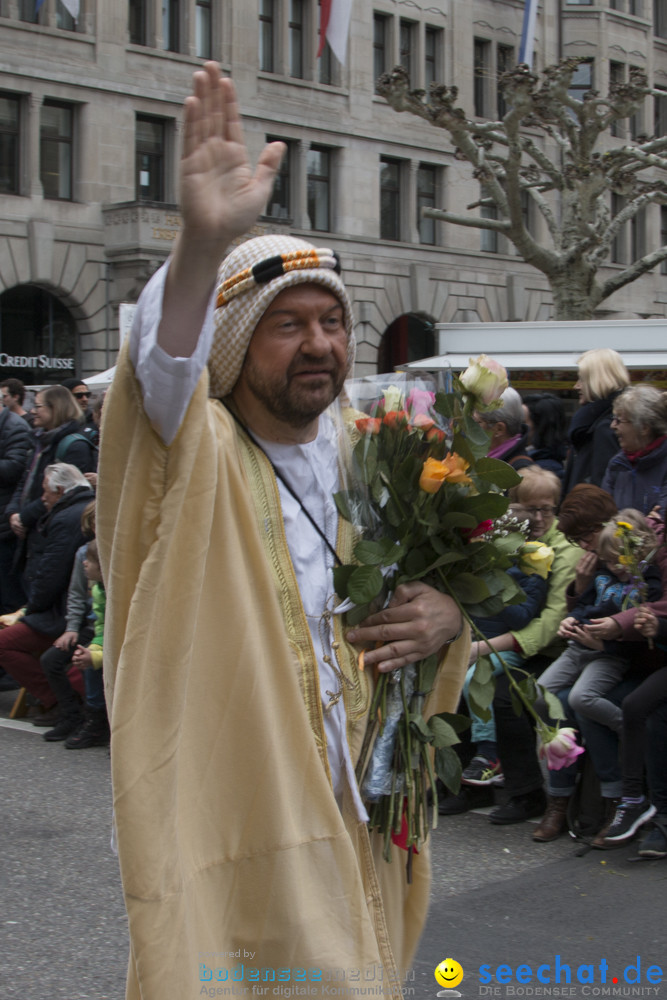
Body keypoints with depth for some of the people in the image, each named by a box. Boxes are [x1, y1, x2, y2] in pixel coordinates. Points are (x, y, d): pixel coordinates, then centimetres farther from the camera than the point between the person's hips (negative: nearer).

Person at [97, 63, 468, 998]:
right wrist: (204, 241, -55)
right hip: (226, 810, -6)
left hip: (351, 812, 6)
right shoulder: (195, 455, -13)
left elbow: (419, 572, 19)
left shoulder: (359, 462, 6)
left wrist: (445, 616, -6)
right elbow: (165, 376, -36)